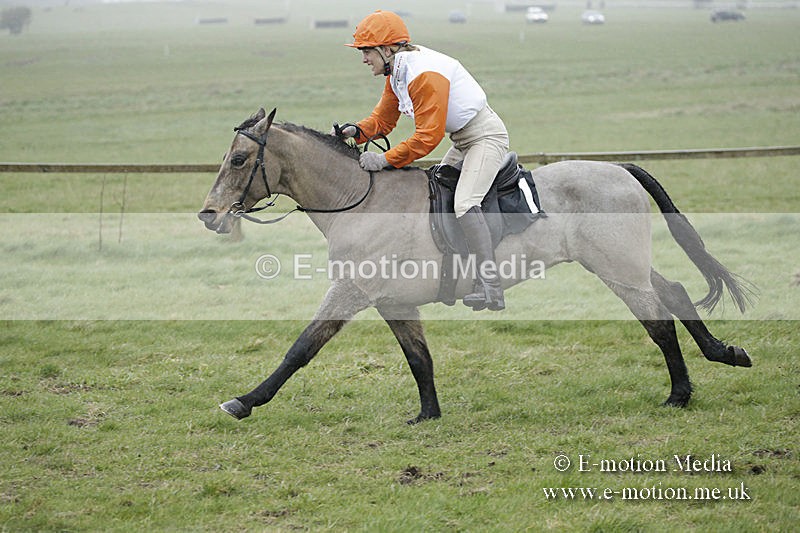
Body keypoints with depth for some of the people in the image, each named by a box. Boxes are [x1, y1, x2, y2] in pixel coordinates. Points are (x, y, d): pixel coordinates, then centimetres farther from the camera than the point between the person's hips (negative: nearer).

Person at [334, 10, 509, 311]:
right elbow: (383, 119, 10)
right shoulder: (397, 73, 5)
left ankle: (491, 289, -30)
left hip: (486, 136, -11)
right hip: (461, 142, 11)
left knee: (464, 202, -25)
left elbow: (428, 136, -28)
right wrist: (357, 131, -10)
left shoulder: (425, 74, -26)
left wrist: (386, 160, -26)